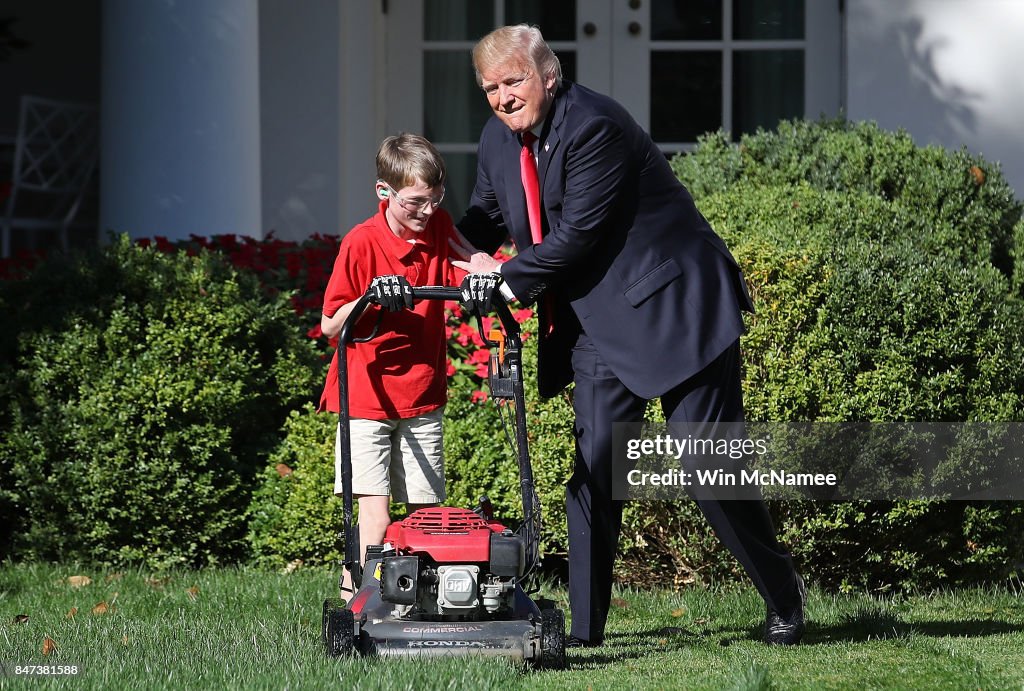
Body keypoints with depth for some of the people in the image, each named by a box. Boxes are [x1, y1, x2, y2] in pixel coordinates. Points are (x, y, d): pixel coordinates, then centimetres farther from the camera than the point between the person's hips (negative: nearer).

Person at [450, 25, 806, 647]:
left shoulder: (595, 127, -20)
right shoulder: (498, 141, 6)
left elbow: (575, 238, -22)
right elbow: (487, 218, 21)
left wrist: (506, 277, -11)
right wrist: (455, 250, 0)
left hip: (675, 309, -8)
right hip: (600, 327, 8)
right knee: (594, 468, -1)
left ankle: (784, 596, 12)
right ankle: (586, 625, 2)